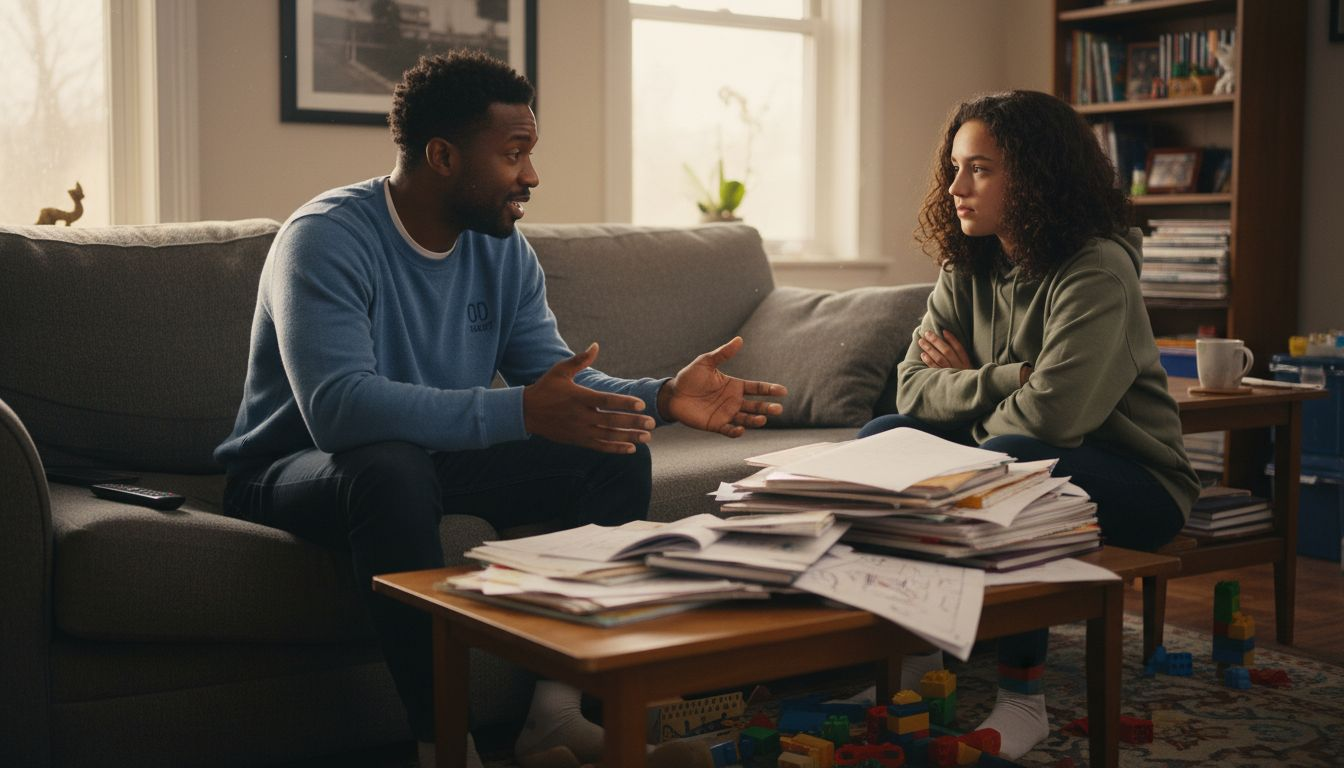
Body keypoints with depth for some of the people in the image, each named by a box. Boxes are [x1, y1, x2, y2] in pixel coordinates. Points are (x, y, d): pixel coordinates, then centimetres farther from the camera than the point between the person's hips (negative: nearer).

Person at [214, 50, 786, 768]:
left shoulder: (504, 251, 1)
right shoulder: (328, 238, -23)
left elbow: (558, 379, -1)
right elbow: (339, 405, -37)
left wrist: (660, 397, -21)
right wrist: (520, 412, -45)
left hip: (440, 458, 7)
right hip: (298, 470, -7)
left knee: (617, 455, -9)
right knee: (392, 467, -40)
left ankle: (556, 709, -11)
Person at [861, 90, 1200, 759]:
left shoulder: (1097, 270, -21)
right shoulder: (967, 270, 1)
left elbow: (1050, 414, -30)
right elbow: (913, 387, -6)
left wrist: (965, 385, -12)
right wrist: (1004, 379, -21)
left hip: (1132, 479, -7)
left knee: (1004, 461, -36)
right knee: (883, 436, -10)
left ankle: (1022, 697, -25)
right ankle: (915, 655, -2)